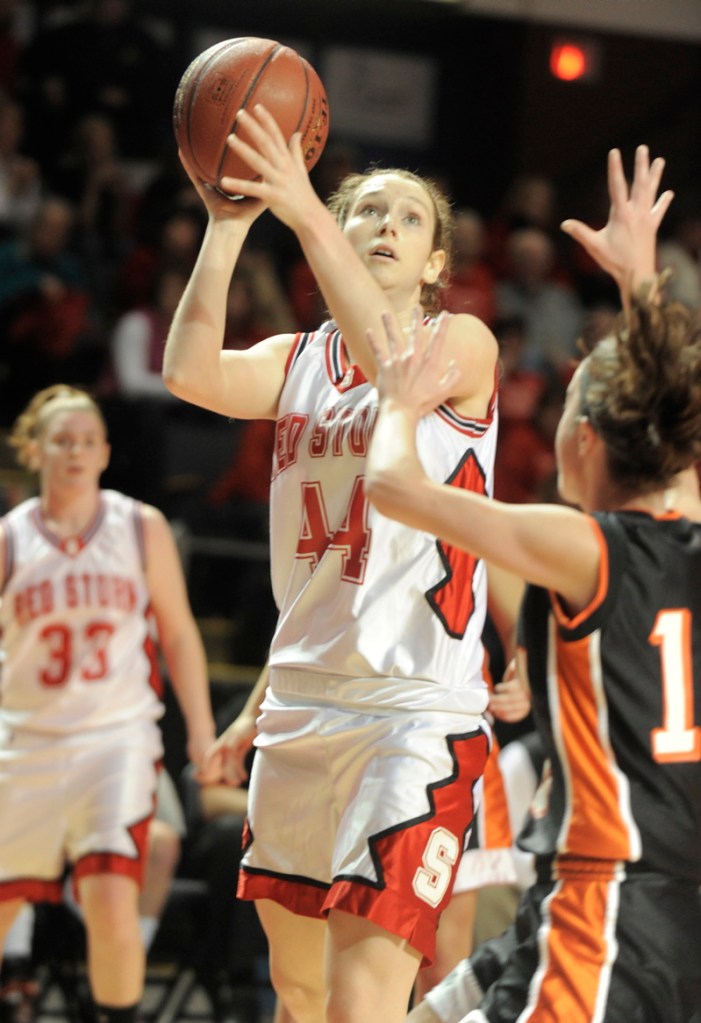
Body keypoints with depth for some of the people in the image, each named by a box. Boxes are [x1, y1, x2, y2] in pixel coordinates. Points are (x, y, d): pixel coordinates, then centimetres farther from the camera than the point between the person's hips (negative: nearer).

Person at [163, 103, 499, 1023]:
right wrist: (228, 223, -17)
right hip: (301, 703, 6)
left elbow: (394, 359, -26)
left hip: (417, 714, -6)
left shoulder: (465, 344, -3)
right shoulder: (296, 360, 11)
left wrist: (305, 214, -33)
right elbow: (191, 374, -9)